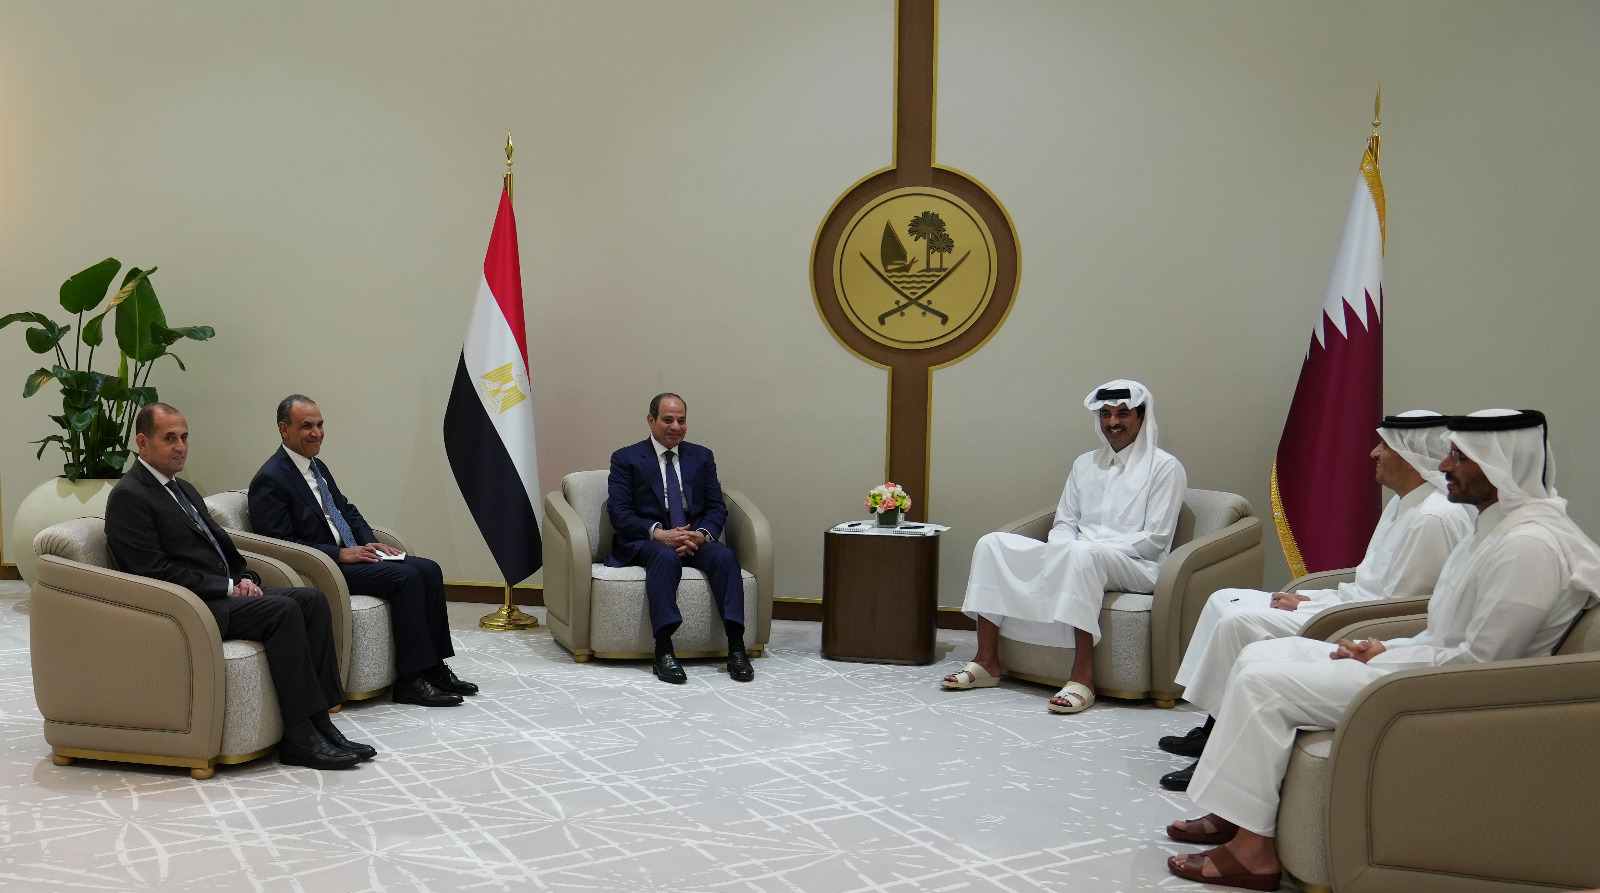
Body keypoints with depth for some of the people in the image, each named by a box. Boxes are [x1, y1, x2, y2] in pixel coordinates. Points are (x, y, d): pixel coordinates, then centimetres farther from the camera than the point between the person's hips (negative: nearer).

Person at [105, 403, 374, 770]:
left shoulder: (185, 490, 23)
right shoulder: (128, 497, -6)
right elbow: (153, 570, -16)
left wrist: (244, 578, 4)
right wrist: (226, 587, -16)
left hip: (225, 593, 9)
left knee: (312, 599, -10)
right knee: (283, 610, -27)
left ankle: (320, 722, -13)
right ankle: (300, 739, -24)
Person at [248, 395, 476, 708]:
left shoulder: (317, 467, 16)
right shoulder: (269, 481, -12)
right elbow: (281, 544, -18)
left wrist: (372, 543, 4)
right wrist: (340, 554, -20)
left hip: (350, 554, 9)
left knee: (429, 570, -6)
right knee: (405, 577, -25)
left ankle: (434, 667, -3)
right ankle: (410, 681, -20)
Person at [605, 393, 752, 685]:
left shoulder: (702, 457, 18)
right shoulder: (625, 459, 8)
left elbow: (717, 508, 10)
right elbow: (619, 512, -3)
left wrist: (701, 534, -13)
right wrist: (659, 533, -20)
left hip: (696, 540, 3)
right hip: (645, 542, -3)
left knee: (724, 556, -29)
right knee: (666, 556, -37)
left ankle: (736, 647, -32)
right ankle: (663, 652, -41)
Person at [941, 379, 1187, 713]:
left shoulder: (1165, 467, 2)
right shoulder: (1085, 464, 20)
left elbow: (1155, 539, -7)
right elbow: (1064, 523, 17)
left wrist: (1093, 547, -16)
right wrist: (1061, 550, -7)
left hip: (1135, 566, -6)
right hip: (1075, 557, 6)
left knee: (1083, 555, -41)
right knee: (993, 543, -12)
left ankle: (1083, 677, -40)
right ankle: (987, 661, -17)